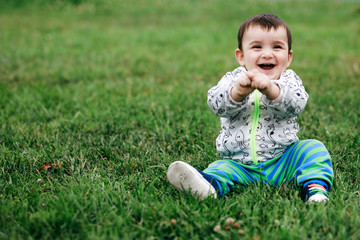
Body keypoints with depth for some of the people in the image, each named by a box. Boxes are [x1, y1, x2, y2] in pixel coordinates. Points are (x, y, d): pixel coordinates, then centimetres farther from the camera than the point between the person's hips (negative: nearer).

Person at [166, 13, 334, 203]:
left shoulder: (289, 80, 4)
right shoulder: (233, 79, 5)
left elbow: (296, 104, -18)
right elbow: (217, 105, -15)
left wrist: (271, 89, -37)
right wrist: (238, 91, -36)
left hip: (283, 161, 0)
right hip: (239, 164, 0)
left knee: (314, 148, -17)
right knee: (221, 168, -23)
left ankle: (315, 187, -30)